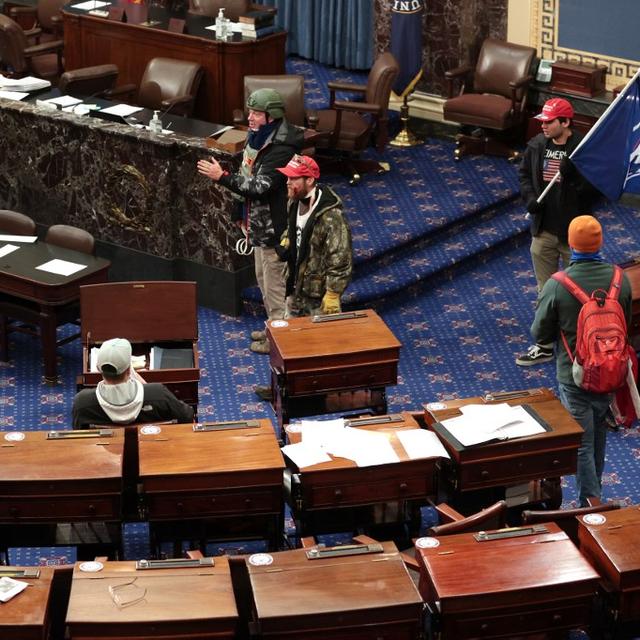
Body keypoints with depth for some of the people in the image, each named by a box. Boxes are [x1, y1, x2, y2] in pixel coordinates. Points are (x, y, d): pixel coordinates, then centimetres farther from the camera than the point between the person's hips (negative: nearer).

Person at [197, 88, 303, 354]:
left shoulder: (281, 148, -25)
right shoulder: (258, 138, 6)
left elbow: (260, 187, -31)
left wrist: (222, 177, -30)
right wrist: (241, 214, 21)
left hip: (273, 227, -10)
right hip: (259, 223, 10)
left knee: (274, 283, 2)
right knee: (263, 278, 22)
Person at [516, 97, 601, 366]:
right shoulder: (537, 145, -1)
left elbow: (595, 187, -17)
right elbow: (524, 173, 13)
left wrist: (573, 177, -32)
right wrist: (530, 197, -4)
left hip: (573, 233, -5)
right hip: (543, 230, 5)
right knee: (545, 291, 14)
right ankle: (545, 346, 24)